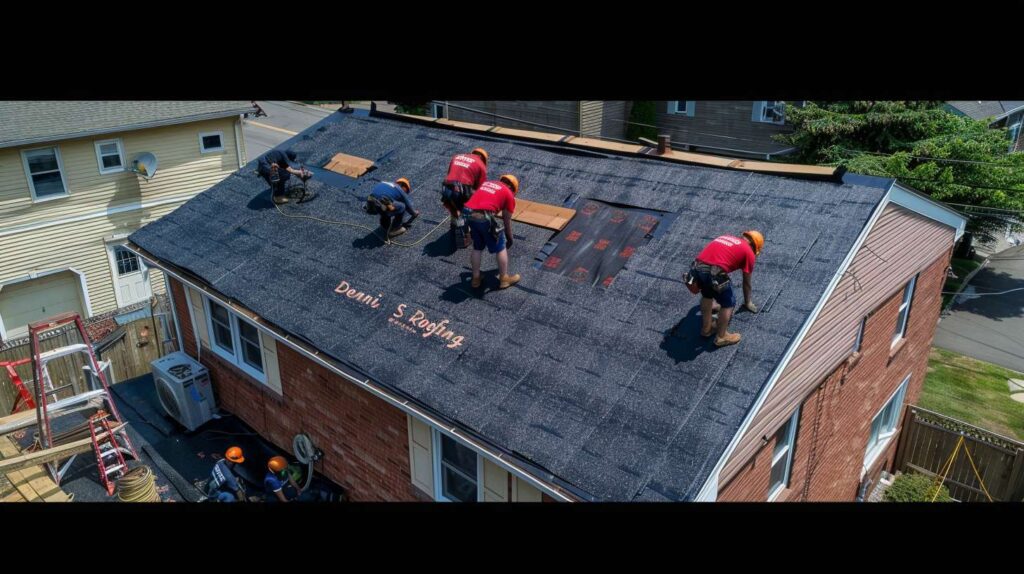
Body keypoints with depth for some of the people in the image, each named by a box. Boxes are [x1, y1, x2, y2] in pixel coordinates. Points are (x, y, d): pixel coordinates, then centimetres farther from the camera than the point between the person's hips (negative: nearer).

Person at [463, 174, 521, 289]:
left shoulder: (487, 183, 28)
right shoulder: (508, 194, 13)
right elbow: (507, 221, 18)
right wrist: (510, 238, 33)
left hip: (468, 213, 6)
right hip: (483, 217, -5)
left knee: (477, 247, 25)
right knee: (500, 247, 15)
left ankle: (476, 278, 31)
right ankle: (504, 279, 24)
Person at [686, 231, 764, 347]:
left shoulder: (726, 237, 32)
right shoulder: (749, 252, 15)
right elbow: (746, 283, 23)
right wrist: (748, 302, 40)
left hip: (696, 268, 6)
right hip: (713, 272, -6)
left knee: (707, 295, 32)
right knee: (728, 303, 16)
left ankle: (706, 329, 42)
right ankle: (721, 337, 26)